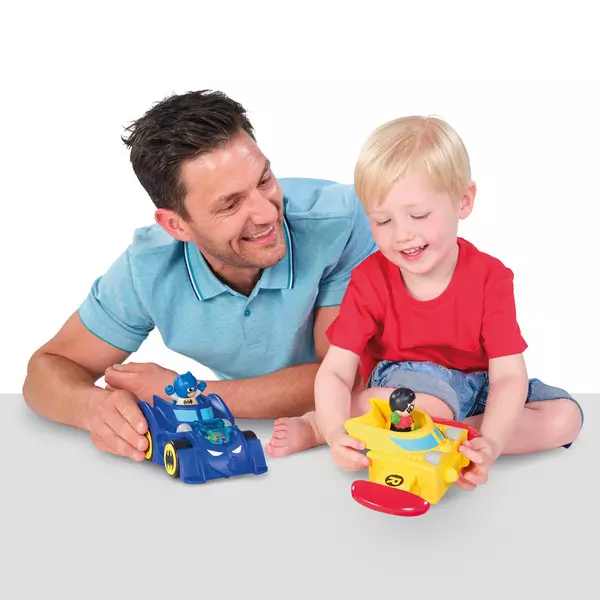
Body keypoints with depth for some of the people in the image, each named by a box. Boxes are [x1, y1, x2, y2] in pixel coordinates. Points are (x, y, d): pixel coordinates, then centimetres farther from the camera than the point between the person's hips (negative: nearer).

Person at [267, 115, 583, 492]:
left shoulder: (490, 277, -15)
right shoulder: (370, 279, -14)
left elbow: (508, 375, -22)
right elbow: (335, 372, -20)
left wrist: (490, 445, -42)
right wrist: (337, 433, -42)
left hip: (475, 388, 4)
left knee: (565, 418, -22)